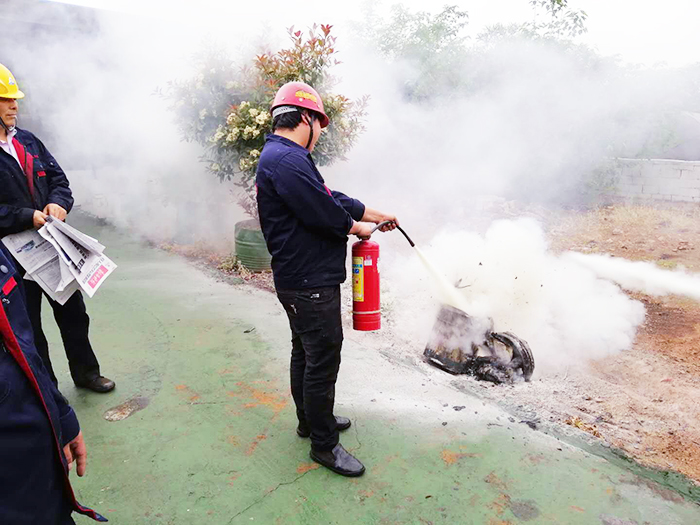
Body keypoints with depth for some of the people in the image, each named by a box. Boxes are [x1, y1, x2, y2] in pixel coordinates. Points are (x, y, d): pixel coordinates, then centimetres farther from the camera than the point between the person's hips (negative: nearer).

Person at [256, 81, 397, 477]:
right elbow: (325, 214, -23)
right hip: (310, 284, -11)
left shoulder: (285, 157, 15)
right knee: (323, 361, 0)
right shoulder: (287, 160, -21)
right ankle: (324, 444, 16)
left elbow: (334, 199, 18)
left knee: (306, 353, 22)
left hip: (304, 282, 11)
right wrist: (358, 227, -3)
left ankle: (311, 419, 40)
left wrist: (378, 215, 21)